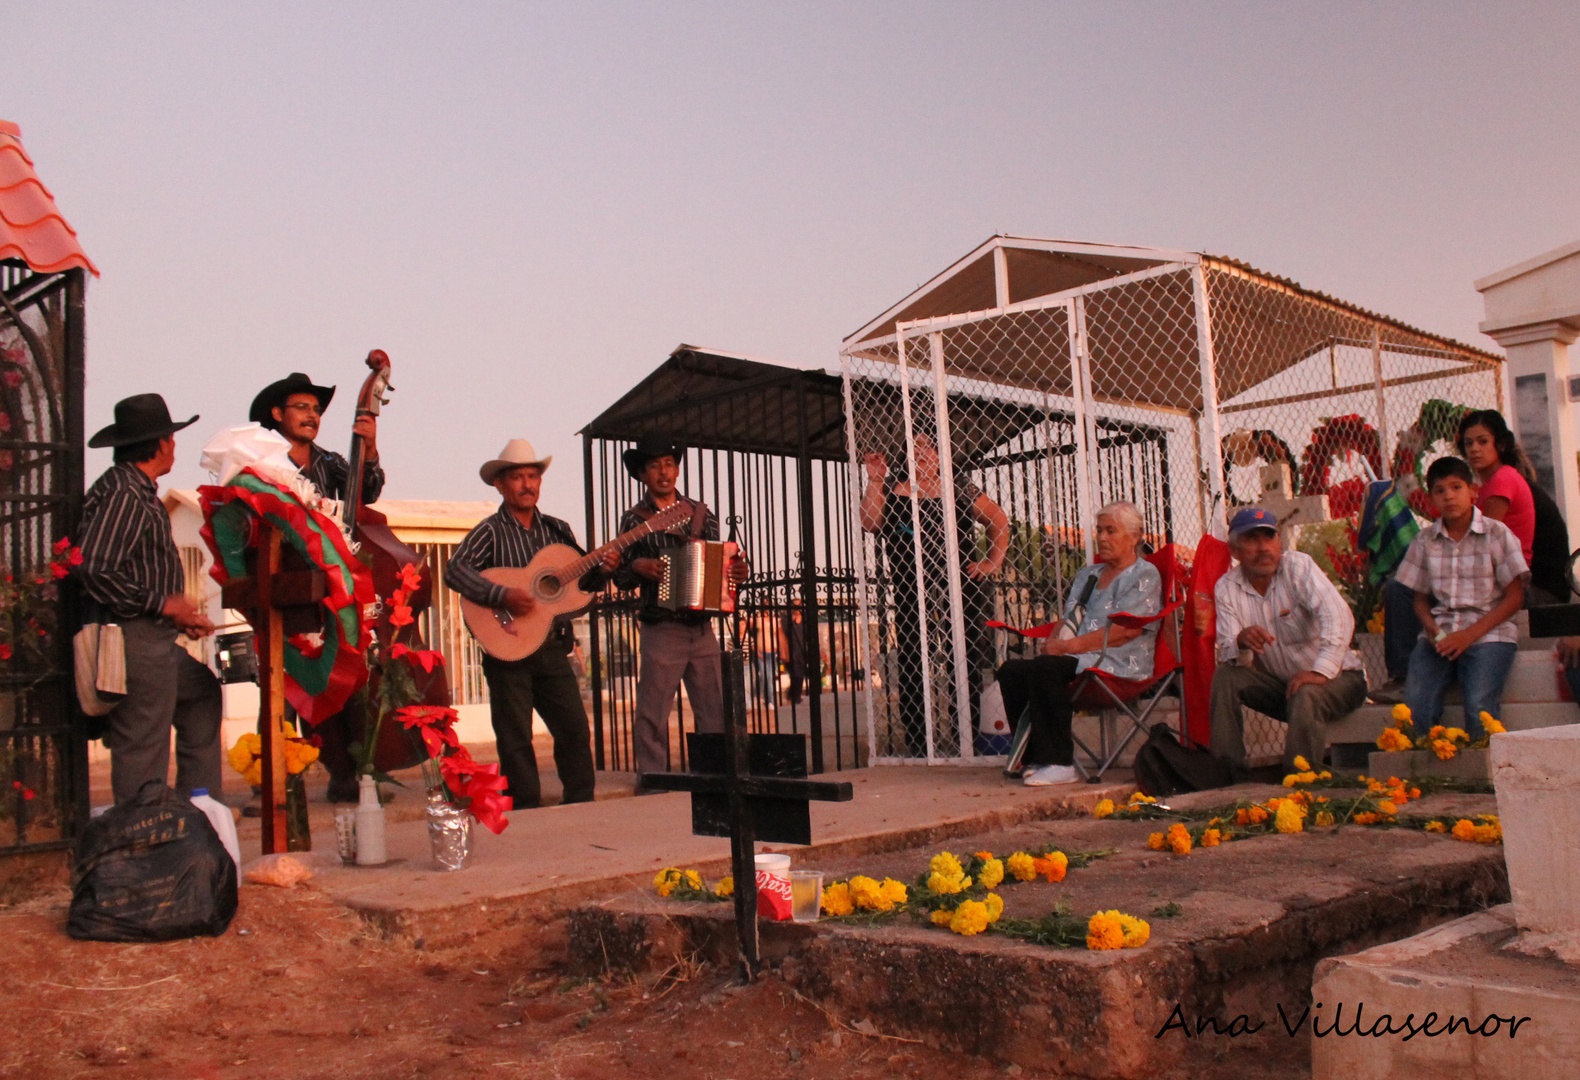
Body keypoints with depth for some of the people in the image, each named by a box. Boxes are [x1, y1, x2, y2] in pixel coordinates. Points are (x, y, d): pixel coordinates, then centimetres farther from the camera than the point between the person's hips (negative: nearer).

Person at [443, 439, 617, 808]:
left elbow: (582, 581, 15)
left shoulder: (557, 530, 12)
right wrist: (502, 596, -28)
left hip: (553, 649, 5)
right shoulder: (491, 531, -4)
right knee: (516, 738, 1)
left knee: (575, 728, 5)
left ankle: (582, 806, 16)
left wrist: (601, 570, -7)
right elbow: (454, 570, -18)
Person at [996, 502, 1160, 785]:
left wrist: (1069, 645, -15)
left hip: (1118, 665, -8)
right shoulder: (1087, 575, 26)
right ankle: (1034, 755, -13)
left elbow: (1126, 630, -12)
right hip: (1079, 661, 8)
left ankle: (1058, 763, -29)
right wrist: (1054, 641, -3)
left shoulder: (1145, 576, 2)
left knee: (1044, 668, -33)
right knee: (1011, 670, -16)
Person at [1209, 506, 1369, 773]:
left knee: (1305, 696, -35)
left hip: (1336, 677, -4)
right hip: (1281, 682, 4)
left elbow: (1338, 616, -30)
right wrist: (1241, 641, -35)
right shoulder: (1226, 588, -4)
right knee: (1225, 677, -17)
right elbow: (1226, 653, -10)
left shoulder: (1298, 566, -17)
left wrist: (1320, 672, -41)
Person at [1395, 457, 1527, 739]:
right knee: (1414, 706, -23)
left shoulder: (1497, 534, 2)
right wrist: (1432, 628, -7)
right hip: (1439, 635, 3)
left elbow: (1515, 596, 0)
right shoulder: (1425, 541, 11)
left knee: (1478, 708, -27)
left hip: (1488, 633, -2)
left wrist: (1470, 634, -10)